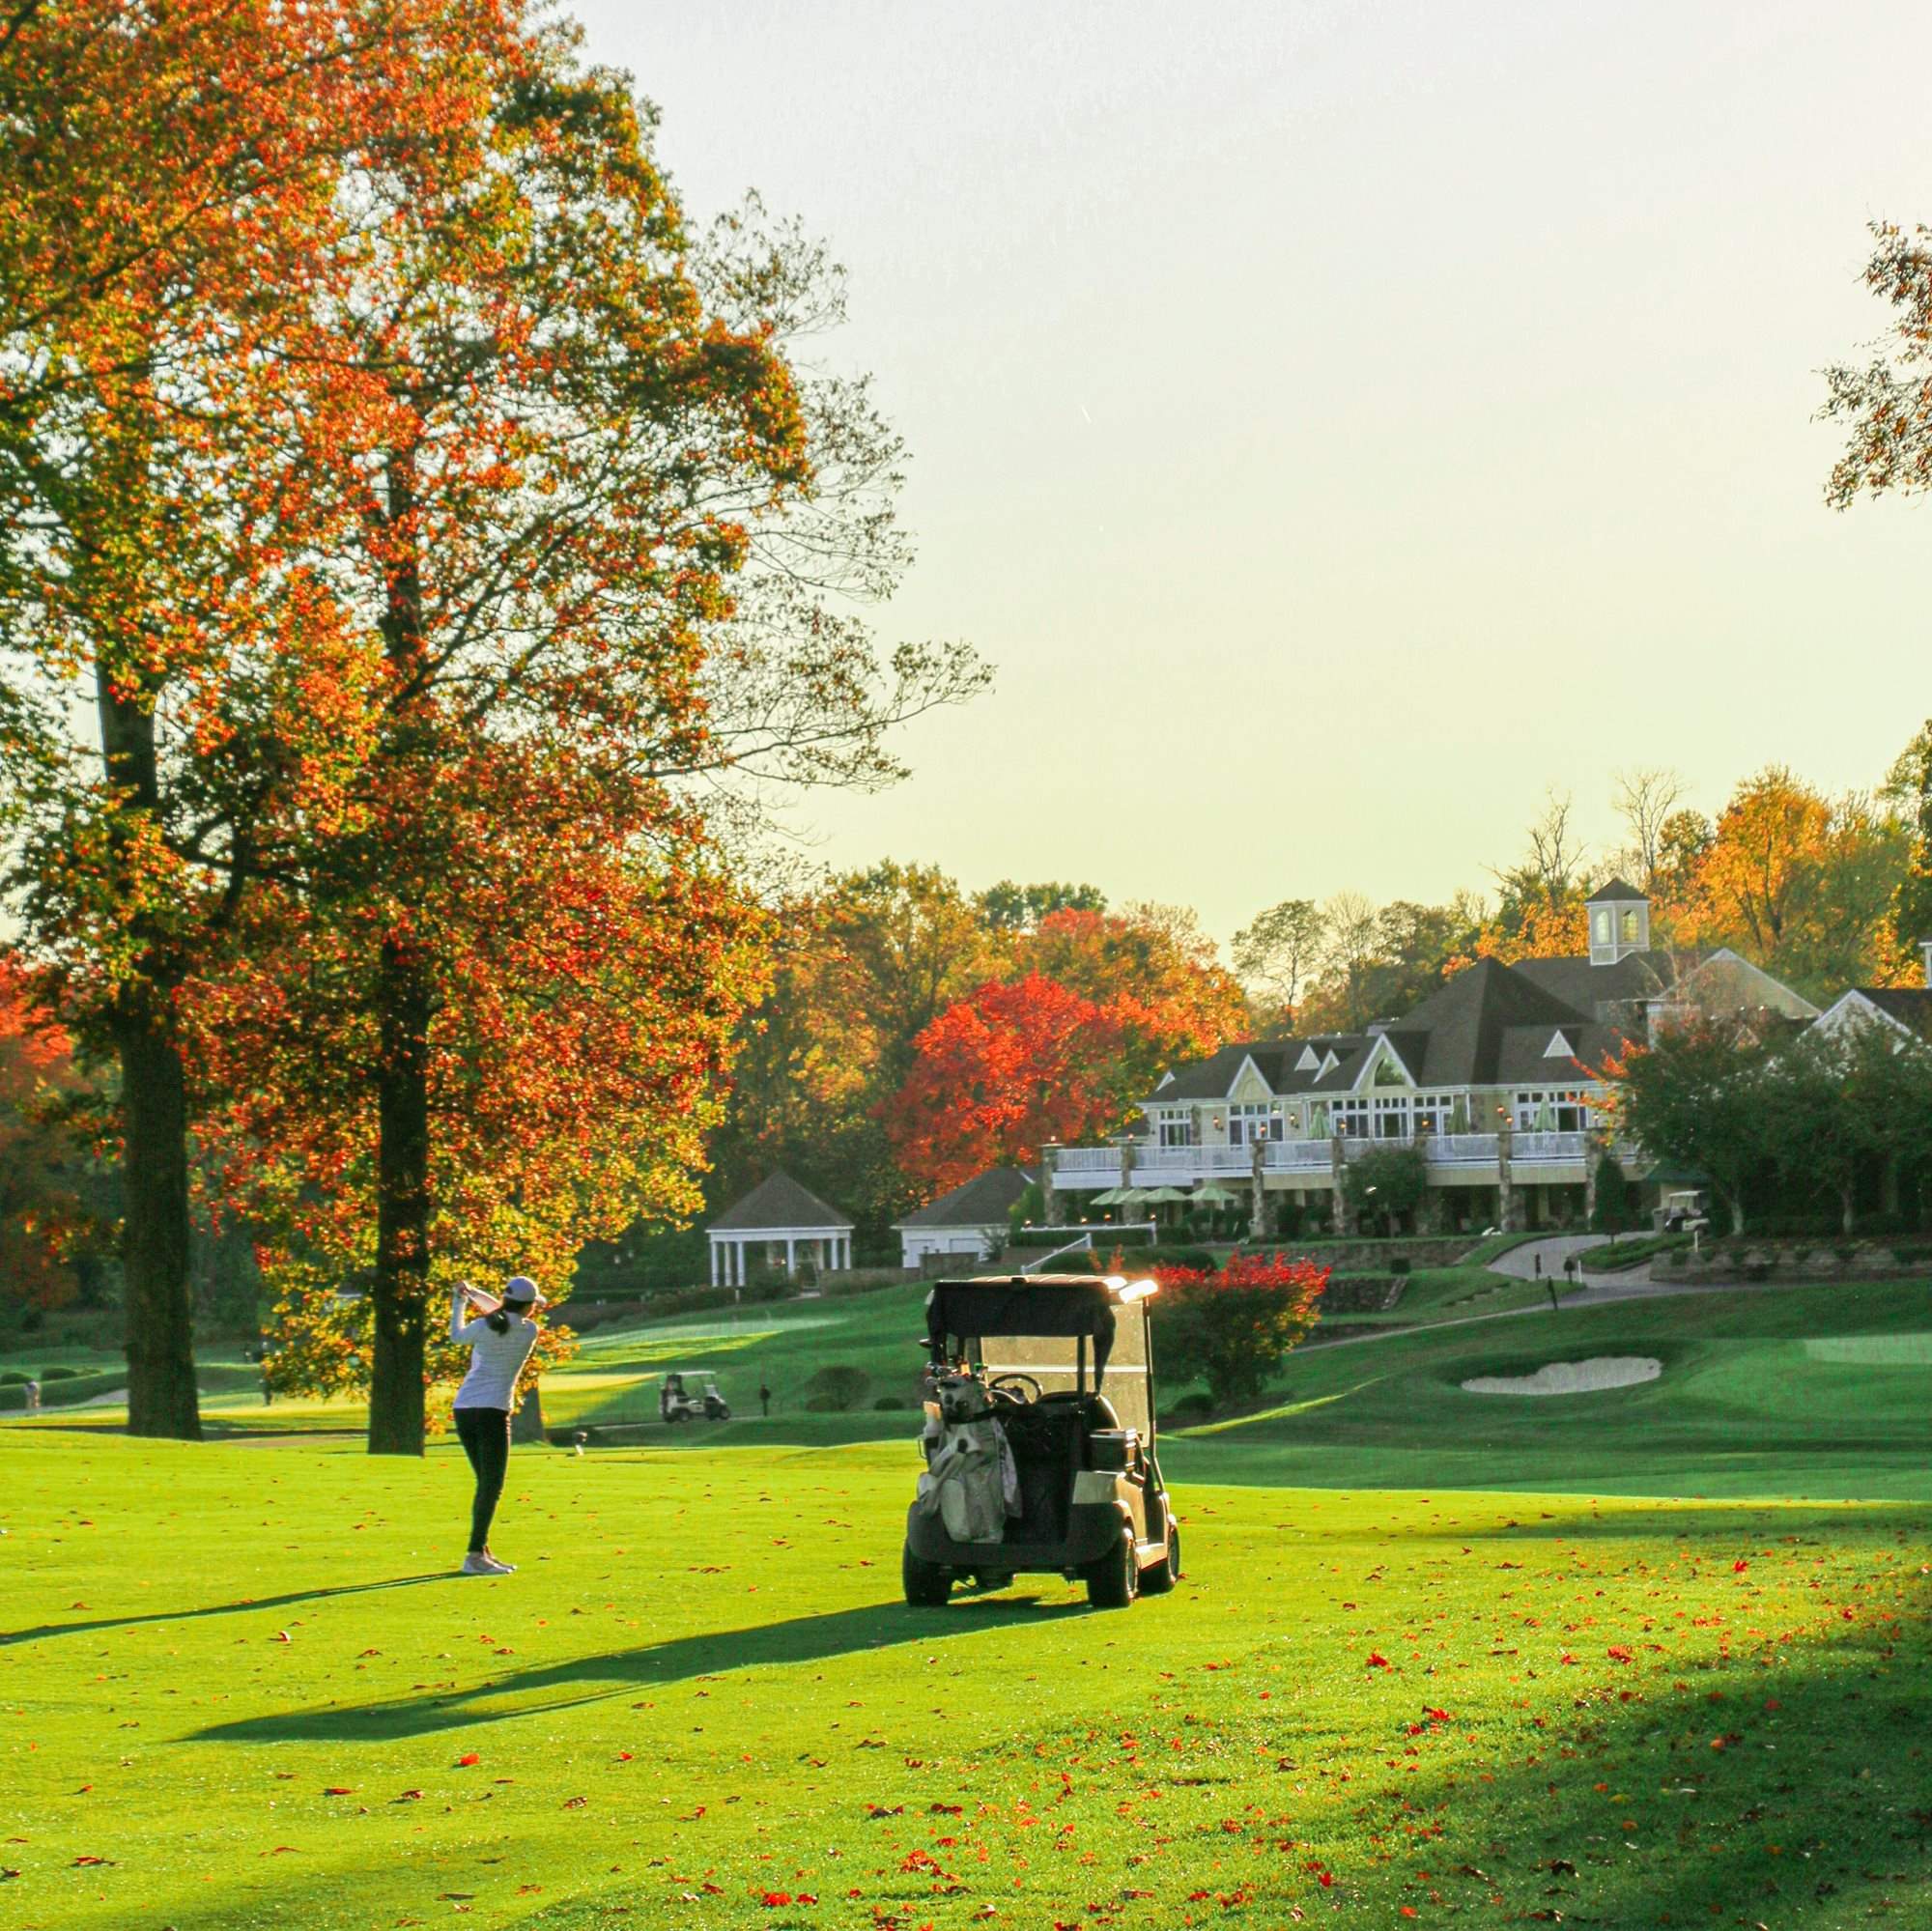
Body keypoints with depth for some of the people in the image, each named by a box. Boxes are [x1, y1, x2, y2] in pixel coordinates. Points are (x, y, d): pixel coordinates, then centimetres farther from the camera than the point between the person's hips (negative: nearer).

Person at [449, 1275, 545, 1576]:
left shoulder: (482, 1327, 0)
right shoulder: (529, 1331, -2)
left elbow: (457, 1335, 22)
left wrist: (459, 1300, 32)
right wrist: (474, 1294, 23)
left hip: (463, 1409, 5)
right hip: (492, 1412, -5)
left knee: (487, 1484, 15)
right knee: (492, 1486, -4)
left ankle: (482, 1552, 18)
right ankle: (475, 1556, -14)